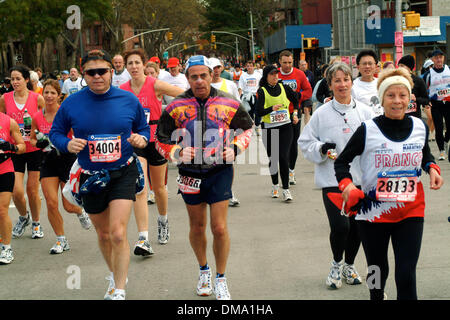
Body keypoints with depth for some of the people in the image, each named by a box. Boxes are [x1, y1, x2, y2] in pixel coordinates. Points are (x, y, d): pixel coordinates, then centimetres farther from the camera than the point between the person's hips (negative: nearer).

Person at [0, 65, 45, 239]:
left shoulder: (37, 98, -4)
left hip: (34, 149, -1)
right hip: (14, 151, 1)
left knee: (32, 189, 5)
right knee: (17, 191, -6)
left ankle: (36, 223, 26)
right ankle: (23, 217, 24)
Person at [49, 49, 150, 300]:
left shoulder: (129, 100, -4)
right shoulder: (72, 104, -6)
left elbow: (144, 128, 10)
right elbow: (55, 132, 5)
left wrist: (142, 139, -12)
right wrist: (67, 144, -16)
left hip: (123, 173, -2)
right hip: (90, 177, 2)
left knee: (118, 233, -15)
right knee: (104, 235, 17)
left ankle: (119, 291, -5)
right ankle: (116, 277, 42)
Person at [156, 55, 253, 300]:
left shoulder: (228, 103, -3)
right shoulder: (176, 107, -3)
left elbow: (246, 128, 12)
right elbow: (161, 140, 5)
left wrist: (235, 148, -5)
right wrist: (178, 152, -13)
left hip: (220, 171, -1)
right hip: (190, 172, 1)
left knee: (219, 228, -6)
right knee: (197, 227, 14)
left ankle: (220, 279, 12)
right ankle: (203, 271, 38)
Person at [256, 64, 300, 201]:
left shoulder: (283, 87, 5)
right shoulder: (262, 91, -4)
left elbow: (295, 99, 24)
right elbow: (259, 111, -13)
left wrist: (295, 113, 16)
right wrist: (272, 108, -25)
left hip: (285, 127, 1)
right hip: (269, 128, 0)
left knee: (284, 157, -10)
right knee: (272, 158, 8)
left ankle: (286, 189, -8)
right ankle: (275, 185, 28)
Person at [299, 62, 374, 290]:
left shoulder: (365, 112, 4)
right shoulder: (321, 114, 0)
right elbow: (305, 142, 5)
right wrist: (321, 149, -13)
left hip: (360, 178, 2)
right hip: (332, 180, -2)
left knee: (357, 226, 7)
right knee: (340, 226, -13)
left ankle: (349, 265, 33)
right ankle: (336, 263, 16)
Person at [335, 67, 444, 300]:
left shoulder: (420, 126, 2)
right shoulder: (368, 130, -9)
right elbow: (342, 161, -1)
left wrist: (432, 168, 1)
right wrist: (346, 185, -20)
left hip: (410, 212, 1)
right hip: (373, 212, -1)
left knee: (406, 275, -7)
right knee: (378, 270, 15)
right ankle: (376, 297, 45)